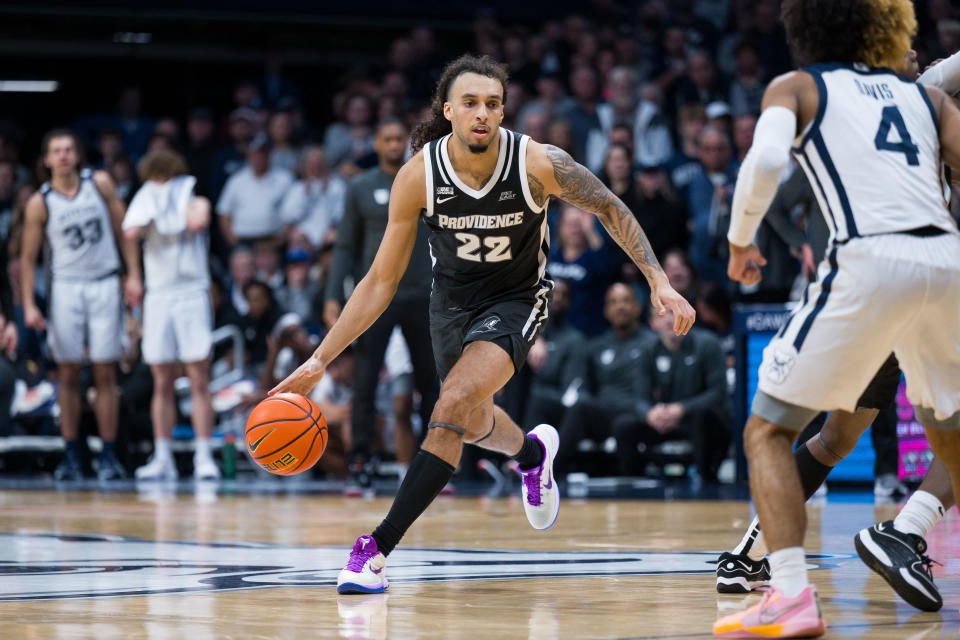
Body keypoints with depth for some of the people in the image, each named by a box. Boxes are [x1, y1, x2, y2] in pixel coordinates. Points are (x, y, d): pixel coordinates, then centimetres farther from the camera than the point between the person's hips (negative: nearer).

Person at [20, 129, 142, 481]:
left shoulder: (99, 183, -1)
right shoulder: (39, 203, -4)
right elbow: (28, 258, 1)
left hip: (104, 284, 0)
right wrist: (28, 305, -8)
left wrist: (134, 275, -2)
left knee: (105, 373, 0)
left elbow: (122, 228, 5)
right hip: (66, 287, 0)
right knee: (68, 374, 1)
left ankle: (108, 456, 3)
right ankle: (71, 456, 8)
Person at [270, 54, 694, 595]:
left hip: (516, 297, -4)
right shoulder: (418, 176, -23)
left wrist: (660, 282, -15)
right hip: (453, 299, 4)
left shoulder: (539, 164, -27)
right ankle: (533, 451, 62)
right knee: (473, 422, 24)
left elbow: (611, 210, -8)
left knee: (454, 405, -26)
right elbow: (381, 281, -14)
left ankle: (380, 547, -23)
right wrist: (319, 362, -18)